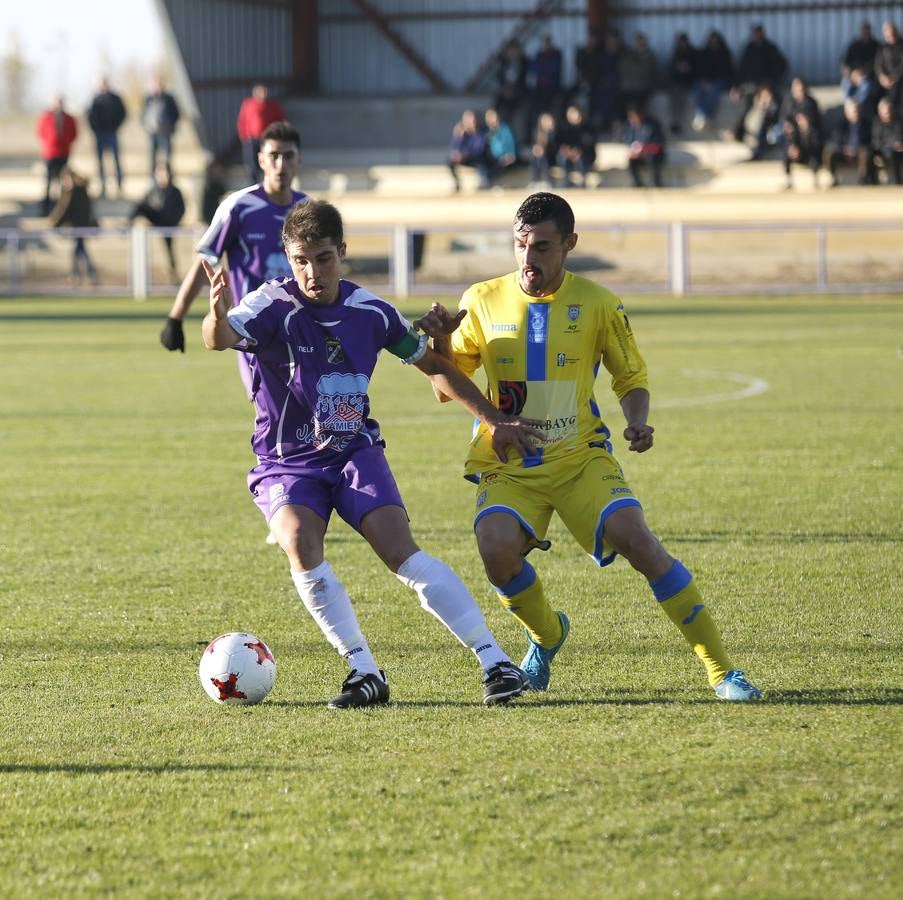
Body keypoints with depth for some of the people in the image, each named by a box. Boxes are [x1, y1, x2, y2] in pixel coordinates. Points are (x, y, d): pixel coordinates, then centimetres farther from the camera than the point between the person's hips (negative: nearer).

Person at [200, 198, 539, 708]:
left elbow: (434, 366, 13)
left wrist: (496, 421, 11)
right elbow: (221, 339, -35)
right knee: (300, 546, -29)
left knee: (402, 553, -18)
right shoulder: (273, 306, -13)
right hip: (286, 463, -1)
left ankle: (497, 663, -16)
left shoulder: (371, 312, -2)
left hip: (356, 452, 1)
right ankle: (365, 672, -17)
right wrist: (218, 316, -59)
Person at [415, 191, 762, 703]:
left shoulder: (597, 304, -2)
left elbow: (632, 377, 10)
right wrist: (440, 341, -12)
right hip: (508, 465, 1)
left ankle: (722, 671, -12)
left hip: (581, 458, -1)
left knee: (638, 540, -22)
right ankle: (547, 635, 7)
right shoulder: (483, 302, 1)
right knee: (498, 549, -27)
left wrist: (638, 422, -11)